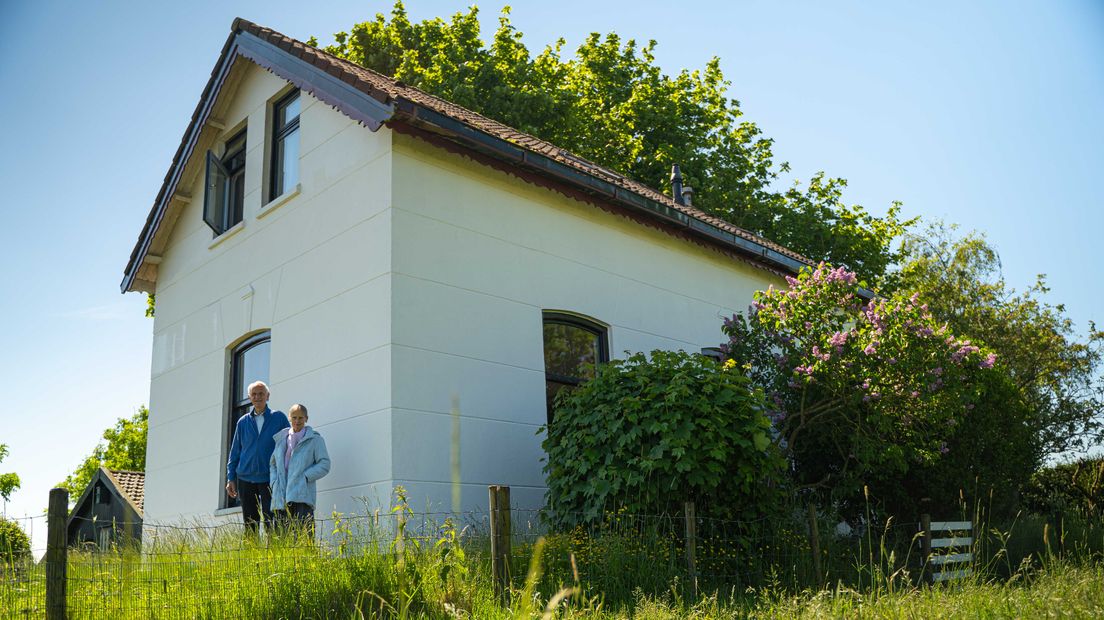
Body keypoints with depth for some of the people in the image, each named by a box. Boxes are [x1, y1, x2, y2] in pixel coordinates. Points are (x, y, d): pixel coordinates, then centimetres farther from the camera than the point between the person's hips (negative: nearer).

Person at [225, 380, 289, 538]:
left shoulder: (279, 418, 3)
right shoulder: (243, 422, 11)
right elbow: (234, 452, 14)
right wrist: (230, 478, 6)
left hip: (269, 478, -3)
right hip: (245, 479, 3)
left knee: (271, 522, -10)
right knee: (250, 524, 6)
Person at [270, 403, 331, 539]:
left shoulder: (314, 440, 6)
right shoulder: (281, 439, 19)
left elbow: (324, 464, 0)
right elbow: (273, 463, 26)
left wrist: (304, 477, -9)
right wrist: (274, 482, 9)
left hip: (301, 497, -4)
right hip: (281, 497, 4)